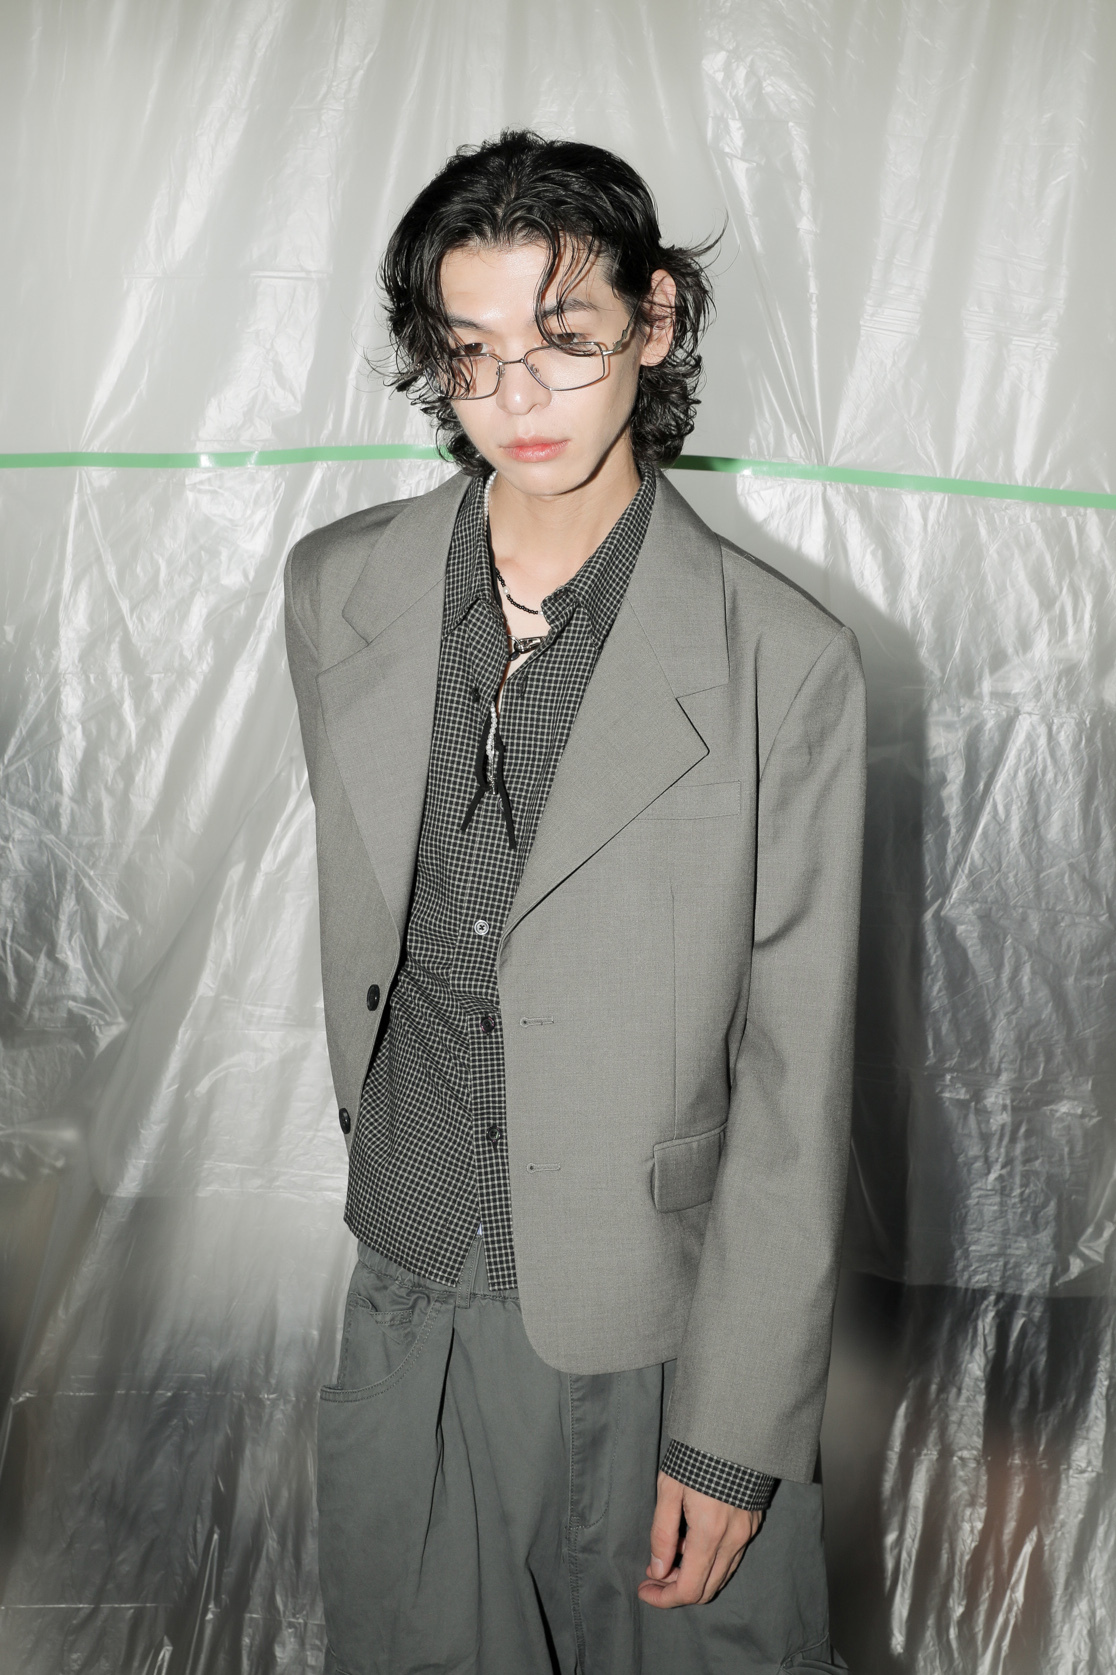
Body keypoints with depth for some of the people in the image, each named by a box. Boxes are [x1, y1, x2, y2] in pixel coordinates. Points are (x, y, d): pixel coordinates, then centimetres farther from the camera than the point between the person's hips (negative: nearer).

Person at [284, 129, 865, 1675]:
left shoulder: (785, 666, -17)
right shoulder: (337, 590, -4)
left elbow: (794, 1092, -13)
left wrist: (735, 1432, -10)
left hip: (654, 1335, -3)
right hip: (407, 1303, 4)